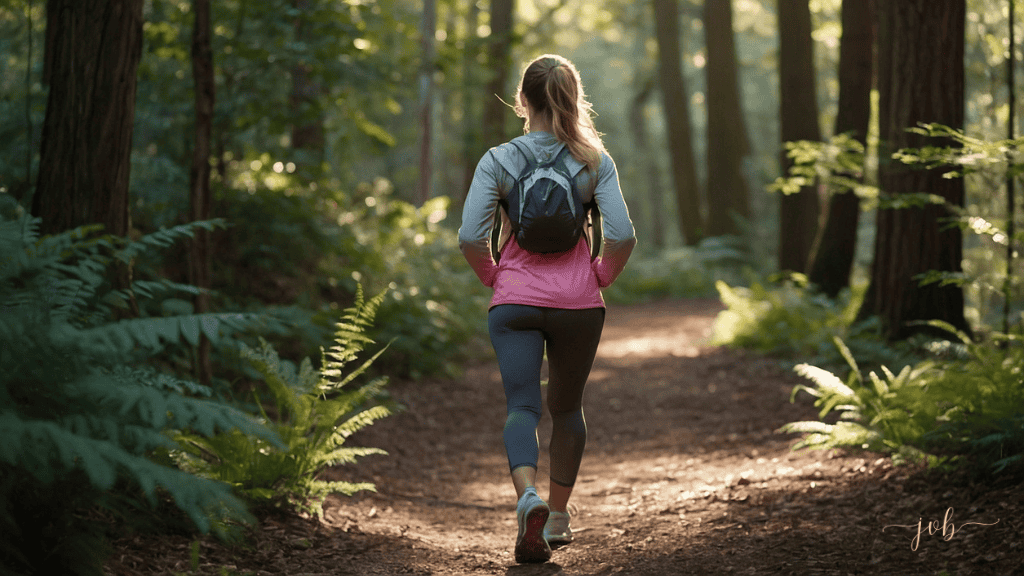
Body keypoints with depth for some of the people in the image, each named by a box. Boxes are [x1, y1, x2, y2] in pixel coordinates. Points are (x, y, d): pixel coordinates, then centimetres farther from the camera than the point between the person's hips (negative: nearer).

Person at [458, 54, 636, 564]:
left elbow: (469, 238, -11)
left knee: (521, 406, -4)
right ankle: (558, 517, 26)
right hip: (578, 303, 2)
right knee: (566, 406, 18)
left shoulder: (498, 160, -5)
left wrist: (492, 277, 7)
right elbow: (622, 236, -11)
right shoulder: (594, 161, -3)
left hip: (515, 302, -2)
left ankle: (528, 495, -32)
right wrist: (601, 275, 7)